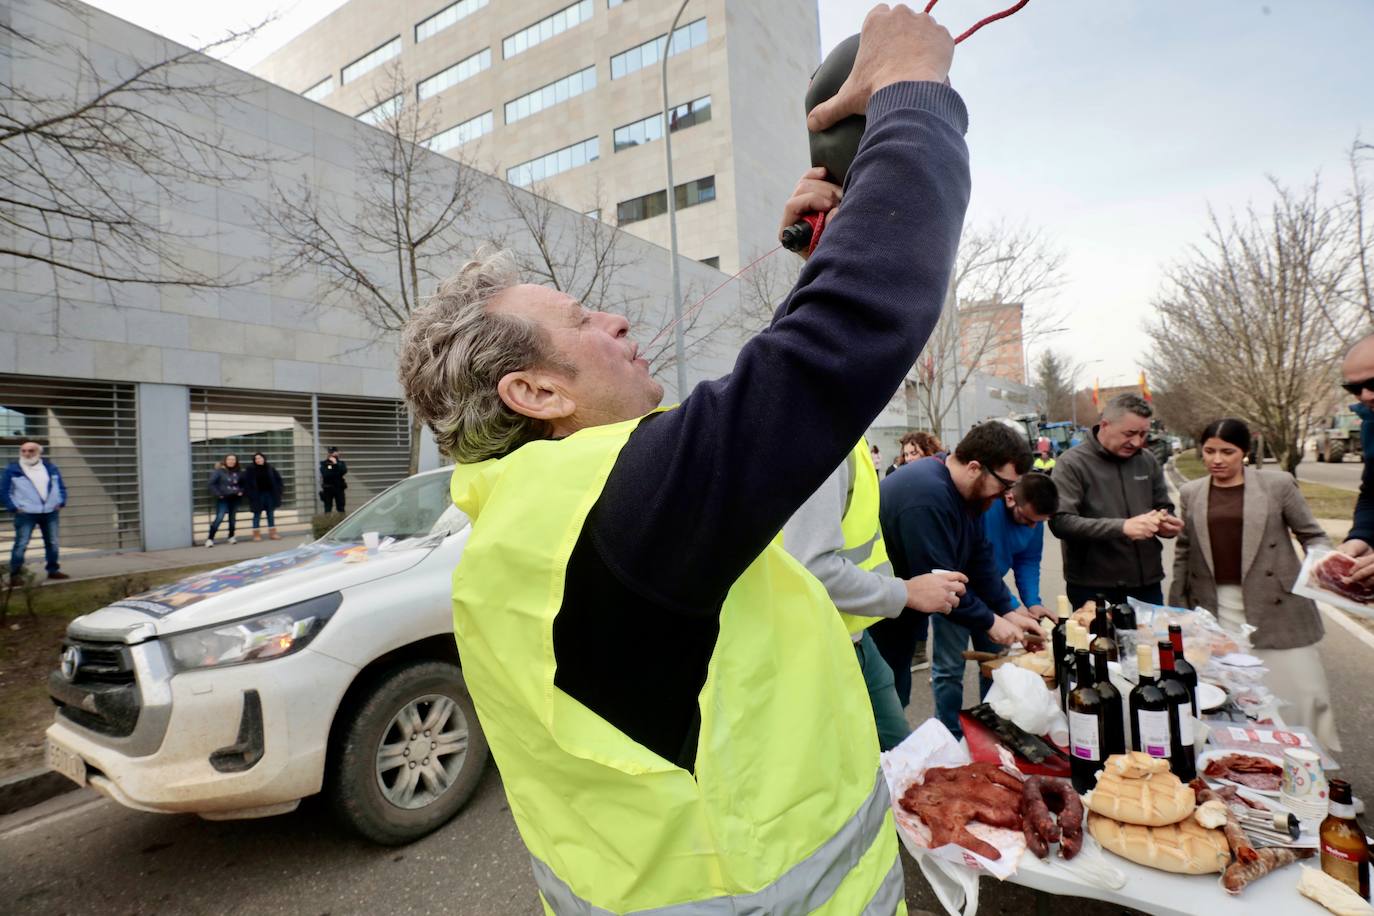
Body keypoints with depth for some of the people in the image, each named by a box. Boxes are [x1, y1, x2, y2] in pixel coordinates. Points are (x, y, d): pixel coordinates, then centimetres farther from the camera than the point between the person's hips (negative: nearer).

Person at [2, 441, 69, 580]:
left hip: (50, 513, 4)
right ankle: (14, 574, 2)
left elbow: (61, 486, 15)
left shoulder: (50, 468, 8)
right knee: (21, 545, -5)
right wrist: (14, 507, -9)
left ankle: (53, 570, 22)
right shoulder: (13, 470, -3)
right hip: (25, 514, -3)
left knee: (52, 543, 10)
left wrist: (61, 502, 3)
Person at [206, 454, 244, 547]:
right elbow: (212, 483, -10)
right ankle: (210, 538, -7)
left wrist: (241, 491, 4)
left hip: (235, 498, 4)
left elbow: (243, 483, 18)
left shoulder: (239, 472, 4)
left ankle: (231, 536, 26)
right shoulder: (219, 471, -9)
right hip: (223, 499, -4)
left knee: (232, 518, 12)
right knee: (219, 518, -13)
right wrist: (218, 494, -14)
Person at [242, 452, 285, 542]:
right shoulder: (250, 470, -6)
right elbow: (245, 481, -9)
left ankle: (272, 533, 14)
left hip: (270, 494, 3)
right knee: (257, 515, 3)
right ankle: (256, 534, 10)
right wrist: (249, 493, -13)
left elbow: (277, 478, 14)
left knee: (271, 514, 8)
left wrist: (278, 489, 5)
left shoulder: (270, 468, 4)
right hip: (257, 496, -3)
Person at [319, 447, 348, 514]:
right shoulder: (324, 464, 0)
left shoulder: (341, 463, 7)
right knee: (328, 508, 2)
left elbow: (344, 471, -11)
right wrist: (337, 473, -11)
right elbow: (325, 474, -14)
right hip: (328, 488, -2)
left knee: (341, 508, 5)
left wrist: (336, 463, -16)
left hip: (339, 488, 2)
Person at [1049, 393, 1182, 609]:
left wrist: (1167, 524, -5)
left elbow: (1164, 507, 19)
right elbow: (1061, 521, -19)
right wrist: (1122, 527, -27)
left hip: (1148, 585, 5)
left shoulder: (1147, 460, 8)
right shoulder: (1072, 463, -10)